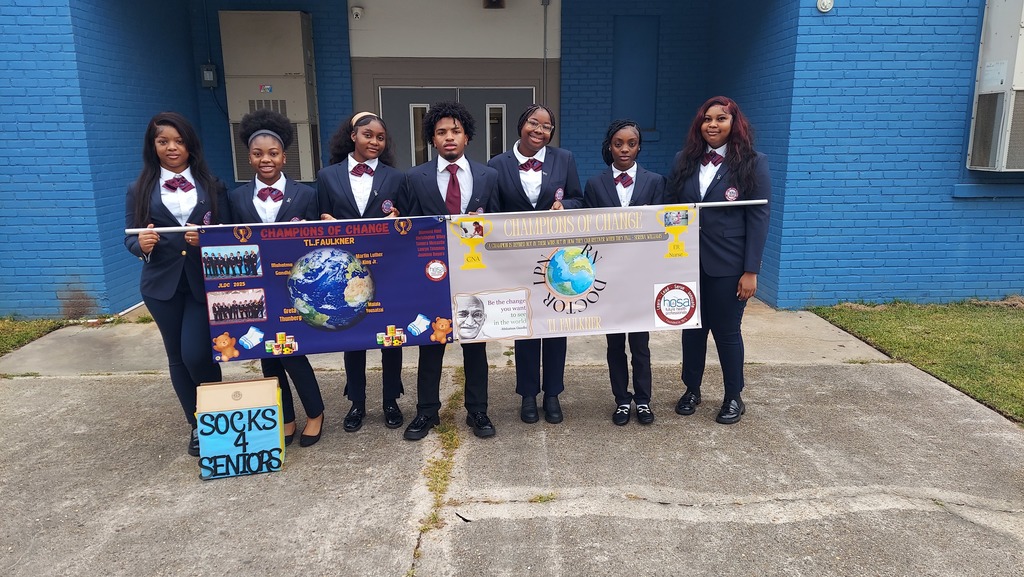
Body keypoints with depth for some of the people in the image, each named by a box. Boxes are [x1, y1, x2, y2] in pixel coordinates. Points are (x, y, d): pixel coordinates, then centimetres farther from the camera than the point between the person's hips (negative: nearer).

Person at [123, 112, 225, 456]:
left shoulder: (211, 186, 6)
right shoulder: (139, 190, 6)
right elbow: (130, 239, 4)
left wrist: (207, 239, -18)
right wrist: (142, 243, -18)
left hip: (205, 282, -2)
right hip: (163, 284, 2)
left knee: (197, 354, -10)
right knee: (178, 357, 9)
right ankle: (198, 425, 26)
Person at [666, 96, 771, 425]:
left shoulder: (753, 164, -4)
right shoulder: (683, 161, 6)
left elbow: (758, 219, -7)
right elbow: (670, 209, 7)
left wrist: (751, 271, -11)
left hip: (728, 265, -3)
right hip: (688, 261, 3)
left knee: (726, 331, 7)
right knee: (692, 327, 13)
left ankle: (734, 397, 26)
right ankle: (691, 390, 30)